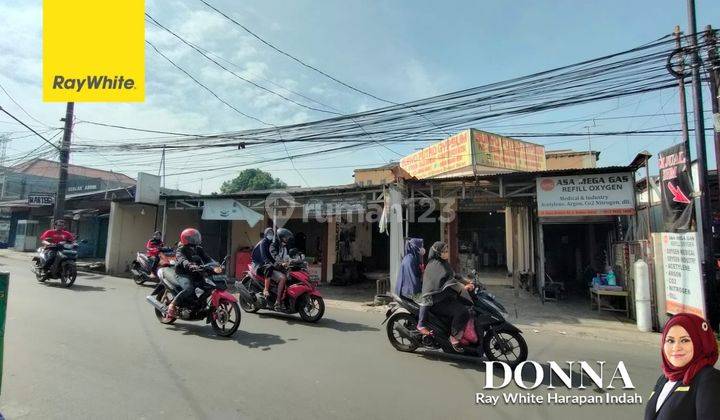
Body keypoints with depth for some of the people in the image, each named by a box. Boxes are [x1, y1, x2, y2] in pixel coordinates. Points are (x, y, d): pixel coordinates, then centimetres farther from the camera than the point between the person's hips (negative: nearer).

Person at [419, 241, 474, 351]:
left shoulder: (444, 263, 17)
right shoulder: (435, 265, -14)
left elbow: (453, 276, 18)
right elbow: (447, 280, -25)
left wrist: (468, 283, 5)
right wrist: (464, 287, -32)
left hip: (446, 296, 10)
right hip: (436, 301, -10)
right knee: (463, 312, -27)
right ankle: (454, 337, -10)